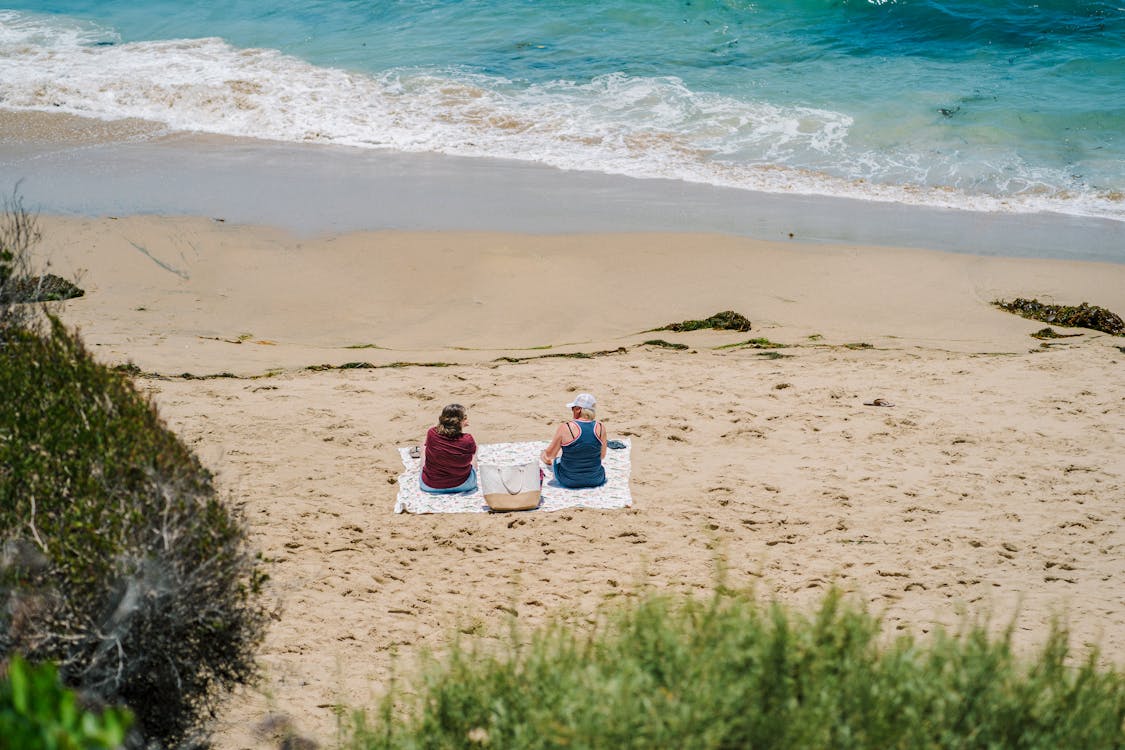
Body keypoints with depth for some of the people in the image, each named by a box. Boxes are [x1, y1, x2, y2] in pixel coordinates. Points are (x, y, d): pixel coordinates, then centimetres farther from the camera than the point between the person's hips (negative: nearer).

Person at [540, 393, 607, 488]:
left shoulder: (565, 428, -17)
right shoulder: (601, 427, -8)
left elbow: (550, 455, -5)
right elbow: (602, 456, 7)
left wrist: (542, 455, 17)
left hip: (569, 481, -3)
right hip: (596, 480, 3)